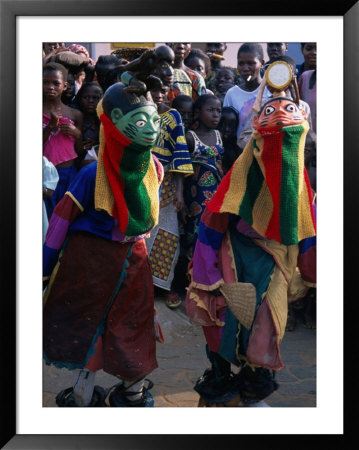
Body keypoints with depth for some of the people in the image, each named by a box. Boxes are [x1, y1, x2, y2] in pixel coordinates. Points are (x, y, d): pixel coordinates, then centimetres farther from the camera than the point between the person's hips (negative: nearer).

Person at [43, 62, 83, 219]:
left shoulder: (75, 114, 7)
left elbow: (79, 152, 11)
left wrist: (77, 134, -7)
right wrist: (51, 126, -14)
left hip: (69, 173, 2)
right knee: (48, 217, -1)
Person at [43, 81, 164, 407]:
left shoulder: (154, 169, -5)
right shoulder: (93, 174, -20)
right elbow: (63, 218, -14)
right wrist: (45, 270, -10)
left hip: (132, 260, 4)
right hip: (90, 259, -4)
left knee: (133, 329, 11)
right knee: (87, 329, 8)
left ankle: (134, 392, 33)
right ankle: (83, 397, 29)